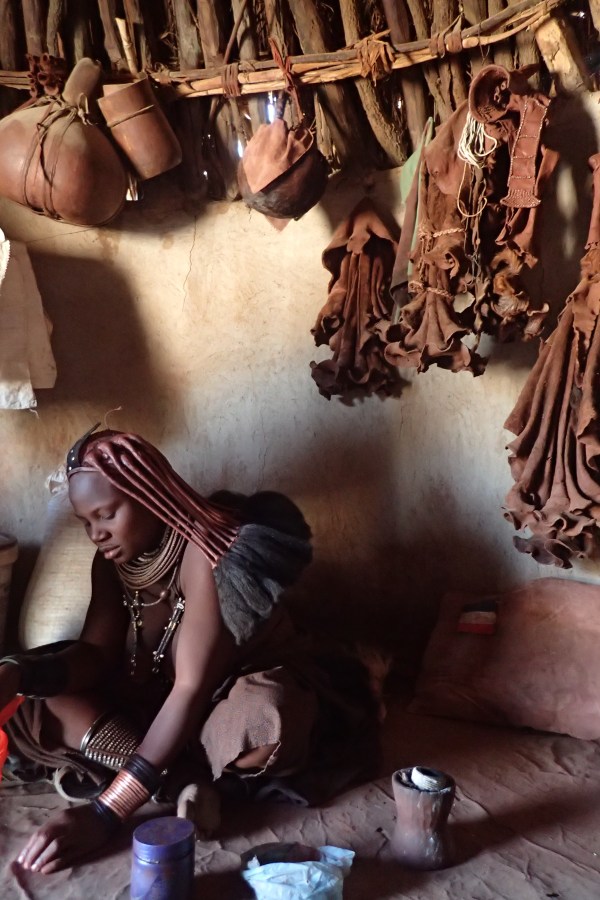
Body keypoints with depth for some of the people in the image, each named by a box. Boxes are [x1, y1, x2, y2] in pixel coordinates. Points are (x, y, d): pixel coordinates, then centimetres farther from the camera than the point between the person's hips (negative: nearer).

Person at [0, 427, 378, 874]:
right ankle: (182, 779, -23)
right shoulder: (114, 559, -4)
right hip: (157, 703, 7)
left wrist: (104, 813, -36)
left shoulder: (207, 550, -27)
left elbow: (193, 688, -32)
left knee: (261, 720, -43)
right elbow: (96, 654, -7)